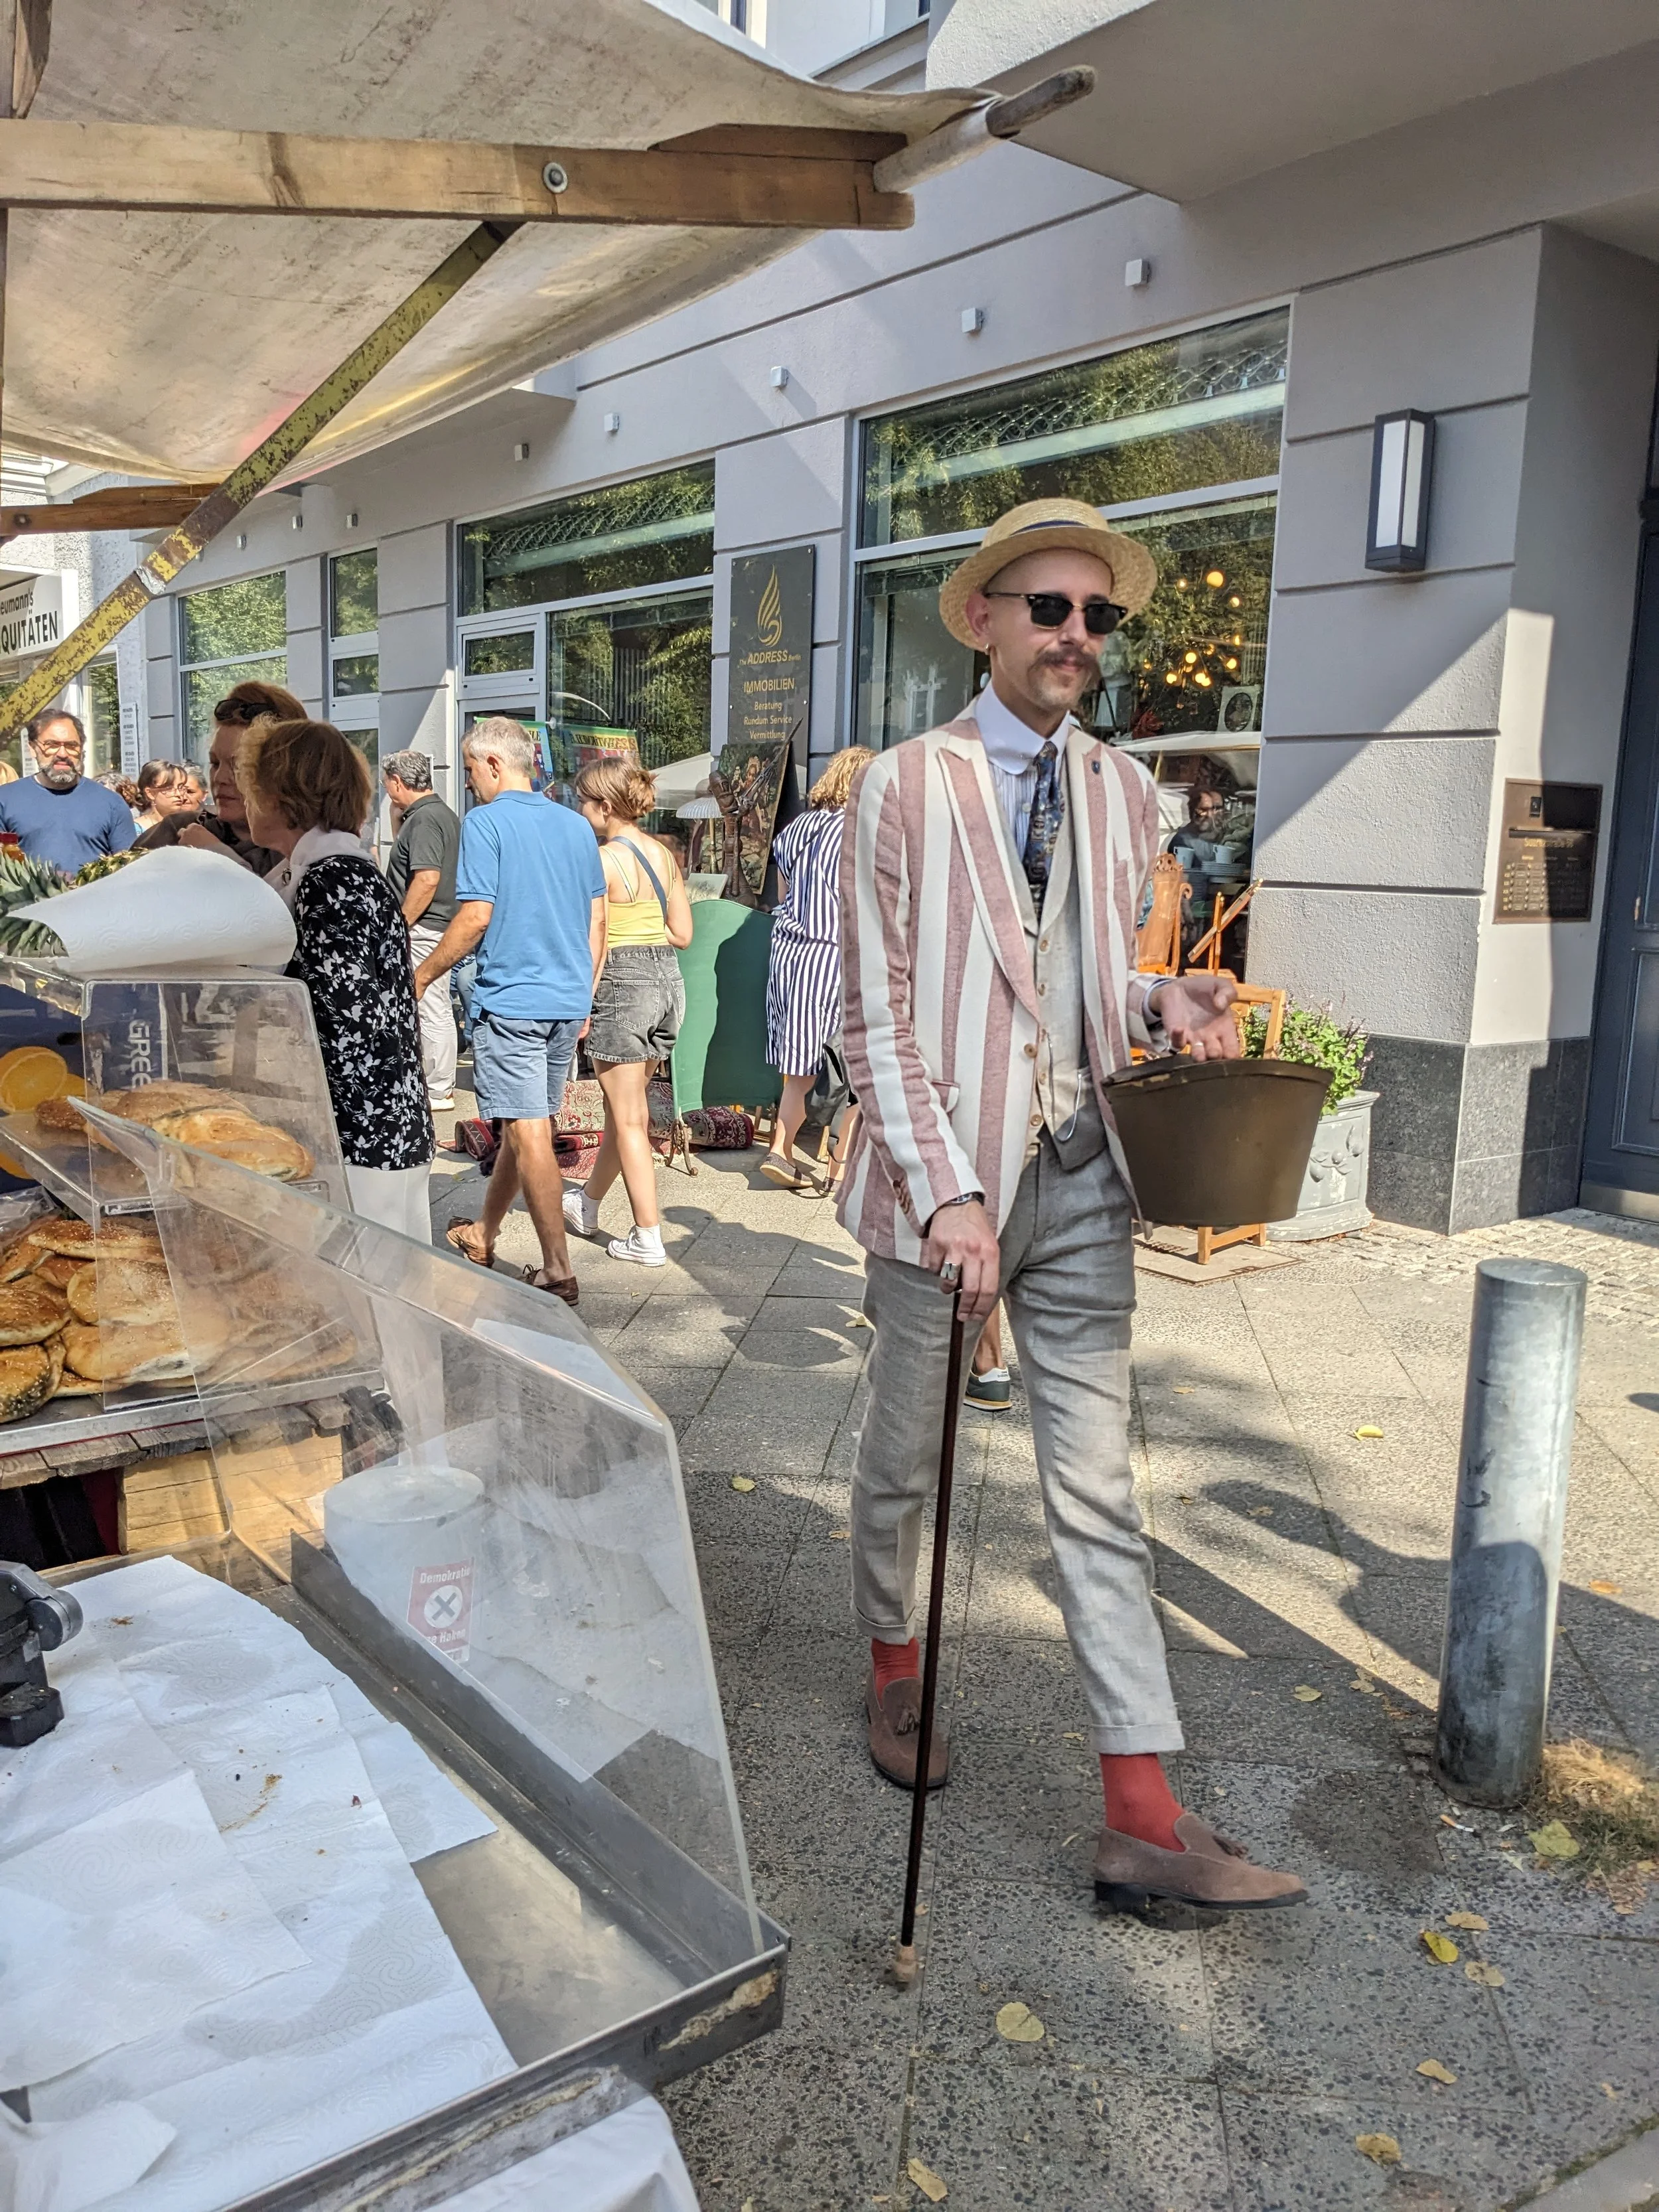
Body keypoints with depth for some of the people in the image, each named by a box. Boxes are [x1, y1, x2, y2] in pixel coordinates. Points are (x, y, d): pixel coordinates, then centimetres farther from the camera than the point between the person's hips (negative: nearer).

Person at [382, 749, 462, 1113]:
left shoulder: (425, 818, -16)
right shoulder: (445, 814, 16)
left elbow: (427, 878, -25)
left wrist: (398, 926, -21)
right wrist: (398, 820, 17)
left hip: (423, 929, -11)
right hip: (439, 926, 11)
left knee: (431, 1010, -4)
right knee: (436, 1009, 16)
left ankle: (438, 1093, 2)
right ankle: (439, 1085, 25)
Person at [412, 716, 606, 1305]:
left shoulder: (486, 822, -8)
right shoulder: (577, 825, 11)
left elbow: (475, 918, -14)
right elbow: (597, 920, 13)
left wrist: (423, 975, -1)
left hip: (510, 1001, -7)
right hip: (569, 1001, 7)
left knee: (528, 1133, -4)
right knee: (523, 1123, 17)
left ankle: (558, 1271, -4)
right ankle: (481, 1236, 34)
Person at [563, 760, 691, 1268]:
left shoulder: (603, 860, -12)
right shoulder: (664, 854, 8)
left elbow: (594, 944, -14)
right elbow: (682, 933, 11)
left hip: (623, 982, -8)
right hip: (668, 979, 8)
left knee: (629, 1119, 1)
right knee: (625, 1106, 19)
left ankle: (648, 1238, 5)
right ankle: (588, 1204, 37)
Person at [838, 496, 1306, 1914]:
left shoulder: (1122, 791, 10)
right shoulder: (904, 789, -5)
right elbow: (878, 1021, -9)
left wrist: (1169, 1003, -4)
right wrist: (947, 1197, -18)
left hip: (1079, 1182, 4)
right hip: (944, 1180, -3)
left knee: (1099, 1496, 4)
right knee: (905, 1461, 15)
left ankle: (1145, 1821, 11)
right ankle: (894, 1666, 42)